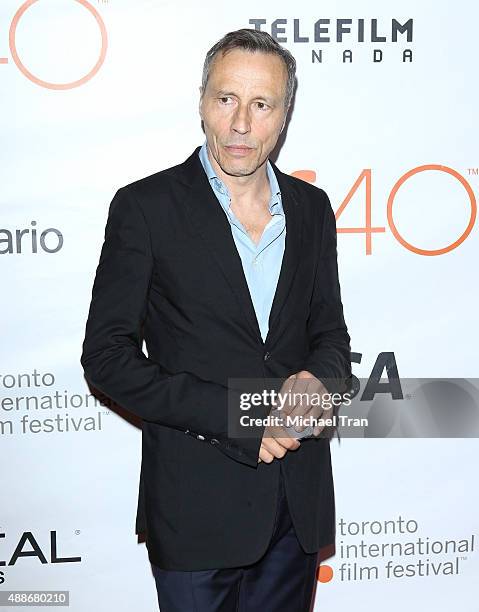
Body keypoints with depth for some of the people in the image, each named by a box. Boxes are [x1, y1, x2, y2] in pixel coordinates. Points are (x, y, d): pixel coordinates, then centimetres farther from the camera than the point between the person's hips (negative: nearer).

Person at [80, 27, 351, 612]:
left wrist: (317, 379, -11)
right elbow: (107, 355, -11)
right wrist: (235, 416, -18)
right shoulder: (145, 207, -8)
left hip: (300, 496, 4)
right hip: (197, 504, -4)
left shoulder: (311, 206, 6)